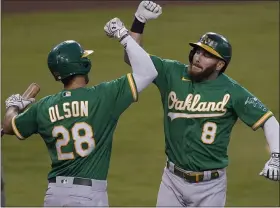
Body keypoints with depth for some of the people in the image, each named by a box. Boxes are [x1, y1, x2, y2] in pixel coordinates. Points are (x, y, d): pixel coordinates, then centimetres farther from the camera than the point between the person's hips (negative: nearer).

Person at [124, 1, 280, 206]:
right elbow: (132, 58, -4)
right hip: (173, 180, 3)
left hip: (209, 186, -3)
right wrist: (139, 21, -17)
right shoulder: (172, 74, -3)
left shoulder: (232, 92, -12)